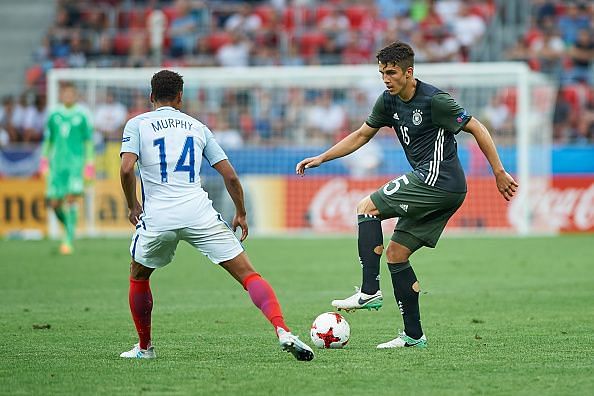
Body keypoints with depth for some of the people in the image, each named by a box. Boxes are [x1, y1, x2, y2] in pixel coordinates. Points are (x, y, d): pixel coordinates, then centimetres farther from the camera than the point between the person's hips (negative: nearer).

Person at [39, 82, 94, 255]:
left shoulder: (82, 115, 3)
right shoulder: (54, 116, 10)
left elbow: (89, 141, 5)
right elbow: (48, 140, 18)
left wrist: (89, 164, 0)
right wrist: (44, 160, 10)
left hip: (76, 161, -3)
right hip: (57, 163, 3)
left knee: (71, 198, -16)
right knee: (55, 203, 0)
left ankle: (68, 240, -15)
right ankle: (69, 227, 27)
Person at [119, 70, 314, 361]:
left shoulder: (137, 124, 10)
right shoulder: (196, 126, 17)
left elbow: (126, 168, -6)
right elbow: (229, 175, 13)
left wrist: (133, 206, 10)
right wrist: (240, 214, 25)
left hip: (157, 217, 0)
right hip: (199, 214, 0)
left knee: (138, 277, 28)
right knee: (248, 274, -2)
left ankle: (144, 347, 30)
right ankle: (282, 331, -23)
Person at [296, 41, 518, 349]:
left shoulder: (434, 100, -14)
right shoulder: (389, 101, 10)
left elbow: (476, 129, -8)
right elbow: (361, 135, 22)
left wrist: (499, 173, -8)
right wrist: (321, 158, 14)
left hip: (437, 179, -9)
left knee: (367, 208, -10)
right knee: (395, 254, 8)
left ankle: (369, 291, -15)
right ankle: (413, 335, 10)